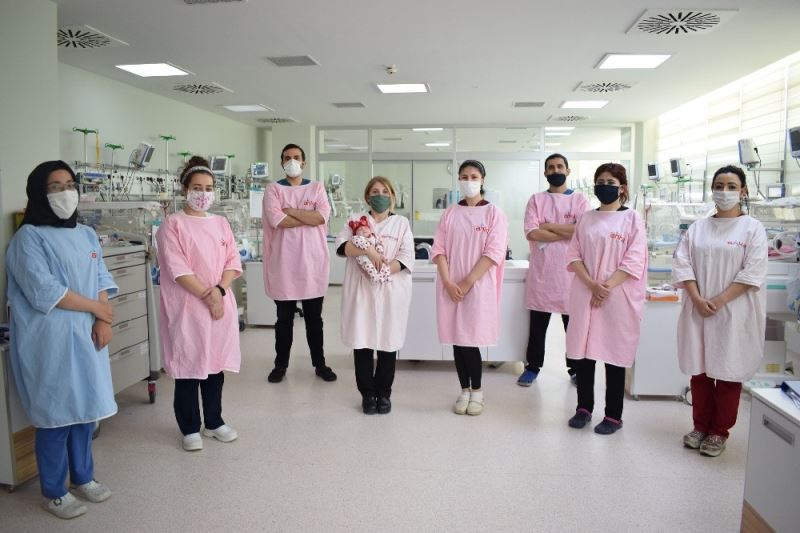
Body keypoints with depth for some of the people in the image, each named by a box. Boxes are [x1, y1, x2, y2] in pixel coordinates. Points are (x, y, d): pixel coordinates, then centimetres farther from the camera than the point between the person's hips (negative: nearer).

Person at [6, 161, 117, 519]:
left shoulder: (87, 235, 11)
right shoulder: (29, 237, -9)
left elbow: (102, 281, 8)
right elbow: (44, 292, -18)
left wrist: (103, 322, -7)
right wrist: (98, 308, -10)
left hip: (87, 336, 6)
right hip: (51, 341, -6)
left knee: (85, 408, 15)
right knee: (56, 415, 3)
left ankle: (83, 477, 33)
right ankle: (53, 492, 21)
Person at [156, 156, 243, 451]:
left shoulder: (221, 223, 11)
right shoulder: (173, 224, -5)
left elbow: (233, 262, 6)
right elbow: (177, 269, -13)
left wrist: (220, 290, -11)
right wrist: (208, 295, -15)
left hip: (222, 304, 5)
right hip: (187, 307, -4)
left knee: (216, 364, 12)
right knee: (189, 366, 4)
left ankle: (213, 422, 27)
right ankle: (190, 429, 19)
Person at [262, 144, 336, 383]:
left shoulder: (317, 188, 7)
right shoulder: (274, 189, 2)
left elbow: (323, 216, -11)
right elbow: (277, 221, -14)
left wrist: (290, 211, -11)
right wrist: (309, 217, -10)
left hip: (312, 262, 1)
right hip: (284, 263, -1)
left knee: (314, 319, 12)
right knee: (284, 319, 11)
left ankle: (320, 363, 24)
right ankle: (281, 364, 24)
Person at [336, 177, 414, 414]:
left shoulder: (401, 223, 9)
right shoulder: (356, 220, 11)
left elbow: (407, 258, -3)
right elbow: (342, 245, -7)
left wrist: (383, 270, -16)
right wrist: (368, 250, -20)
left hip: (391, 291, 0)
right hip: (361, 290, 1)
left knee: (388, 342, 4)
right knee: (362, 342, 3)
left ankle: (384, 393, 20)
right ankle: (367, 393, 18)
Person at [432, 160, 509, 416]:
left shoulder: (494, 213, -1)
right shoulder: (450, 213, 9)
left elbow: (494, 253, -9)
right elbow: (439, 249, 3)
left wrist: (467, 283, -13)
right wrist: (448, 282, -10)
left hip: (479, 286, -3)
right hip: (451, 287, 3)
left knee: (471, 339, -4)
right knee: (457, 338, 6)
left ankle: (476, 391, 16)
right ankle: (464, 390, 21)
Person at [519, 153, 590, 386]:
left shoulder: (580, 199, 4)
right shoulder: (536, 199, 5)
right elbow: (531, 233, -9)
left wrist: (549, 226, -9)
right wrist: (568, 233, -12)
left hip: (570, 270, 0)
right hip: (541, 271, 0)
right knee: (537, 325, 8)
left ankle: (575, 369, 23)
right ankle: (532, 367, 20)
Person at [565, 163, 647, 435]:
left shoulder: (632, 218, 0)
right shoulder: (586, 219, 11)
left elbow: (634, 261, -8)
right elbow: (573, 256, 4)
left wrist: (607, 287, -16)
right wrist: (592, 285, -11)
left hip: (618, 299, -3)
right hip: (585, 297, 4)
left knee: (614, 355, 3)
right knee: (582, 352, 7)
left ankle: (613, 416, 15)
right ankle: (583, 408, 22)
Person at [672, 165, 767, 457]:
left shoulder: (752, 228, -1)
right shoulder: (698, 227, 9)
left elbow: (752, 273, -9)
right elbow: (682, 264, 2)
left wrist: (719, 301, -15)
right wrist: (698, 299, -11)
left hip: (734, 313, -3)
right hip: (698, 310, 3)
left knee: (728, 371, 4)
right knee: (700, 369, 9)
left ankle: (720, 431, 18)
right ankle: (700, 426, 24)